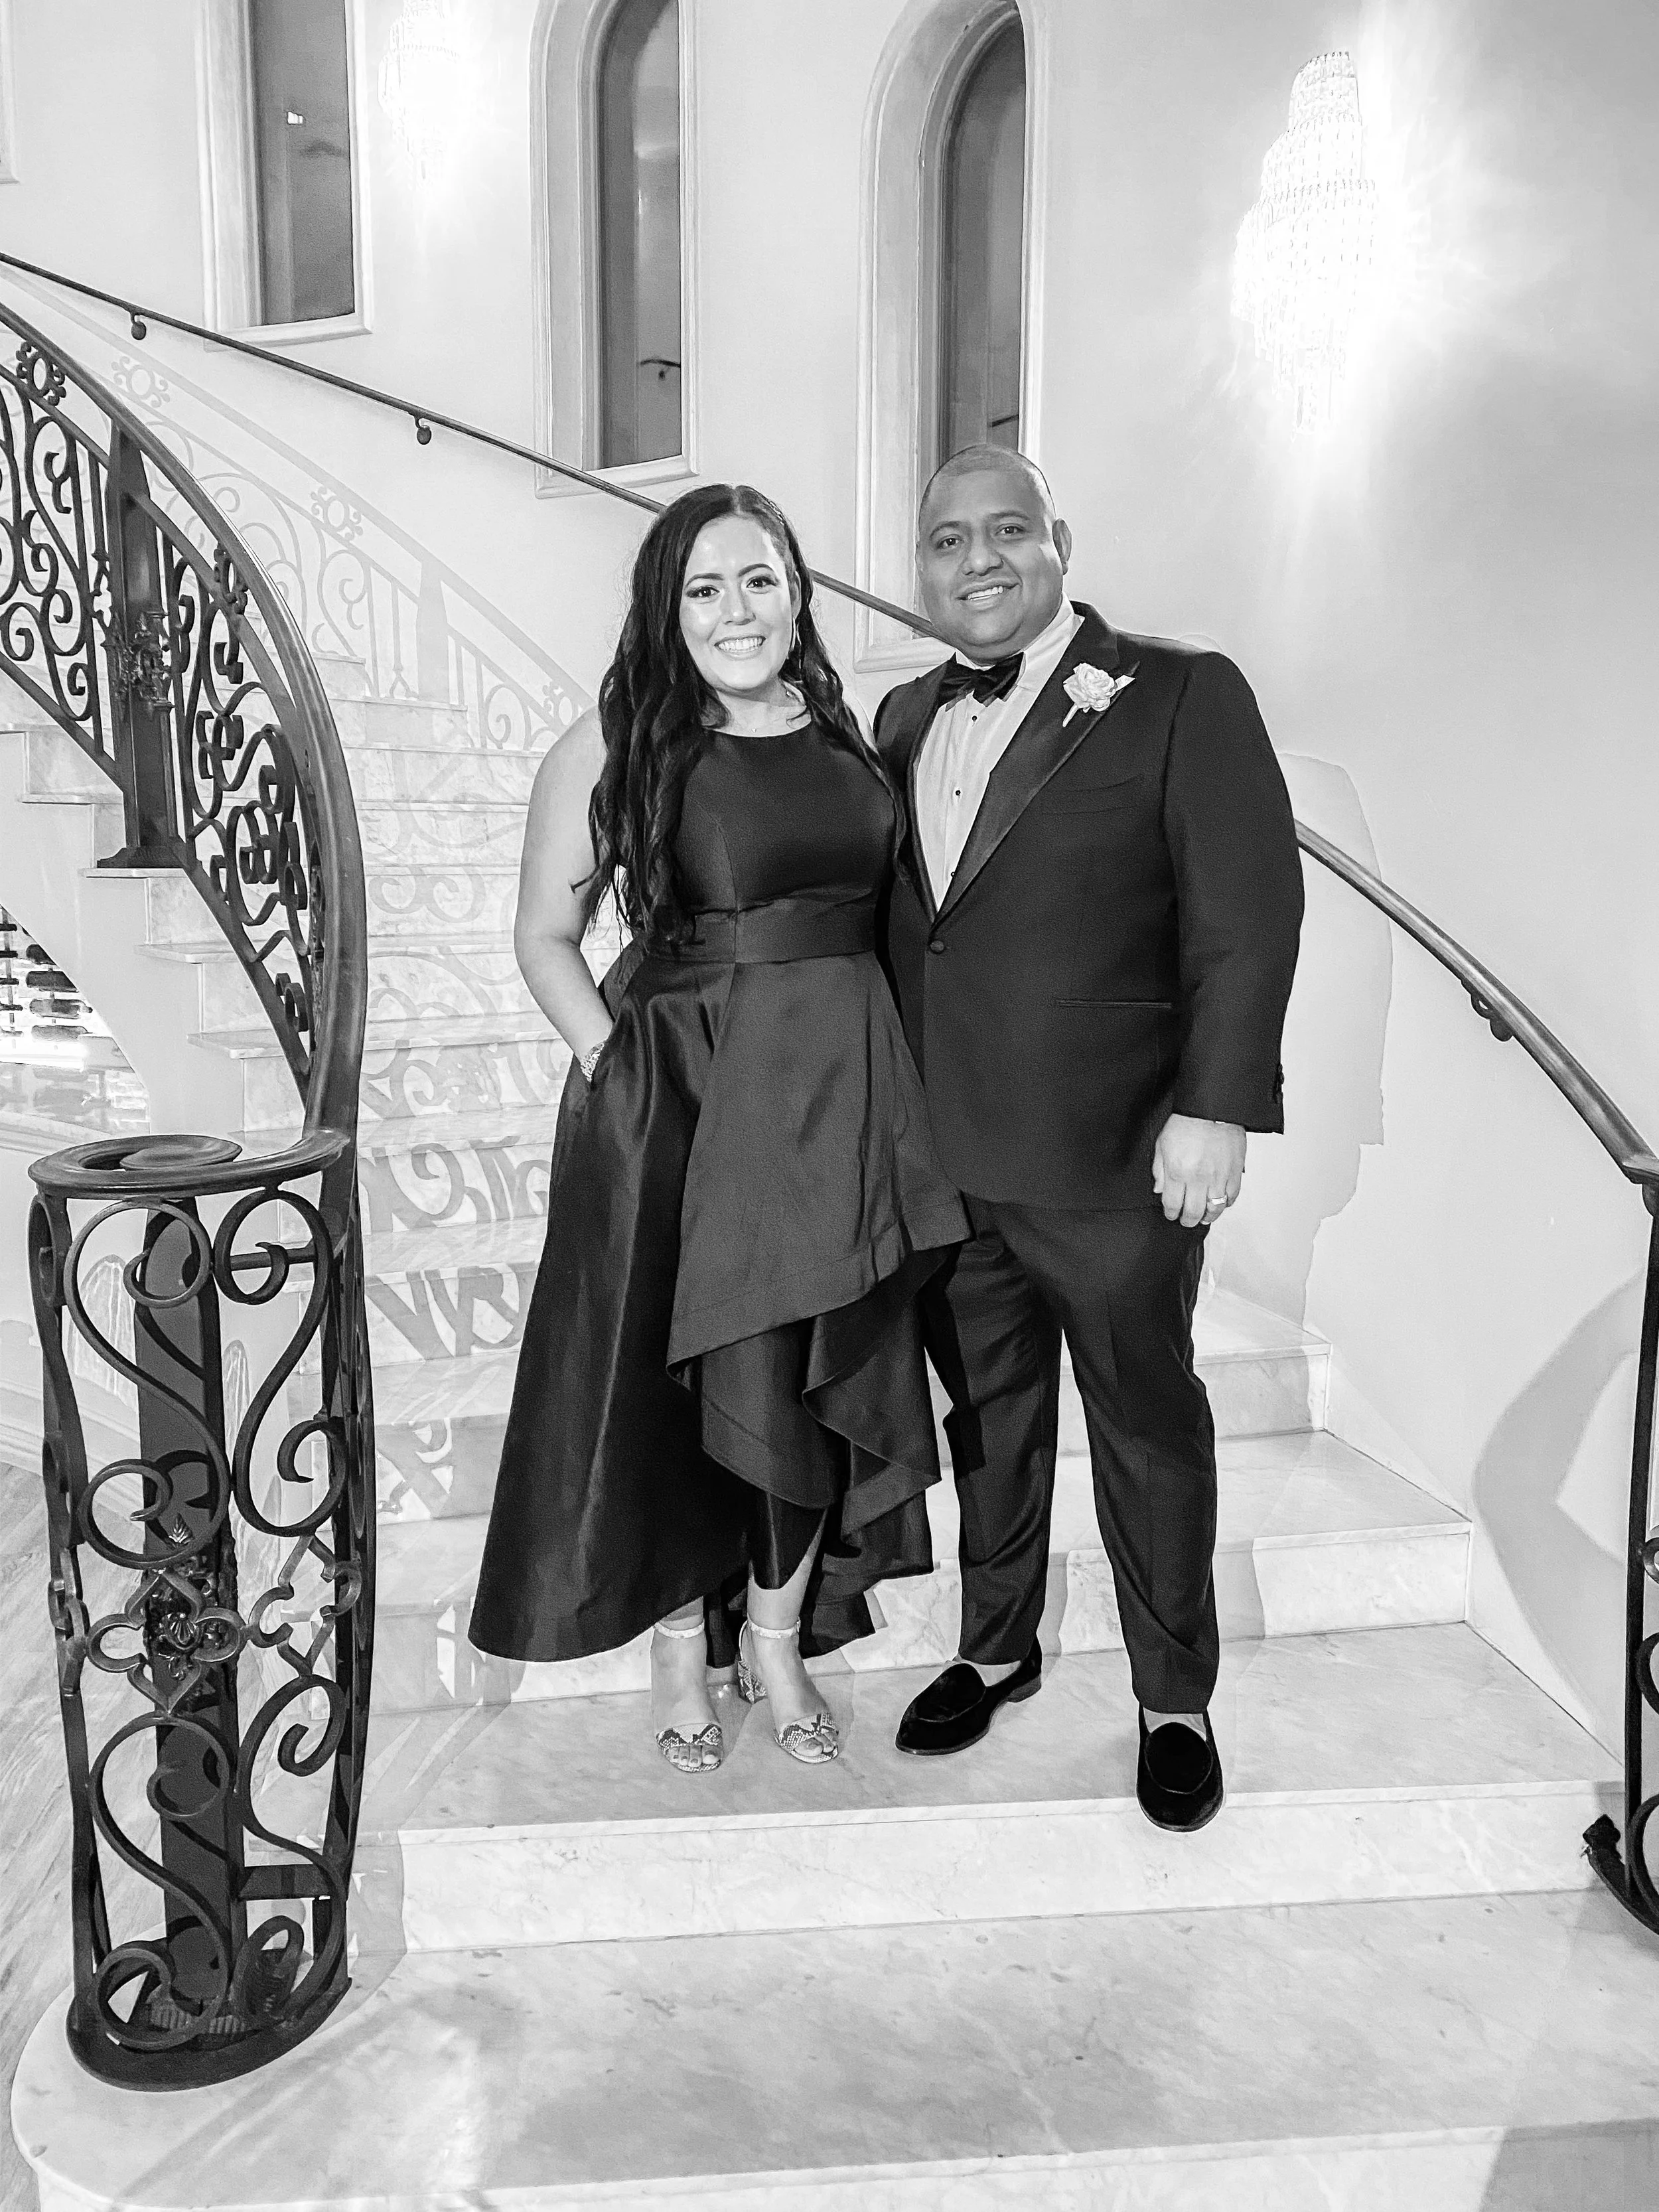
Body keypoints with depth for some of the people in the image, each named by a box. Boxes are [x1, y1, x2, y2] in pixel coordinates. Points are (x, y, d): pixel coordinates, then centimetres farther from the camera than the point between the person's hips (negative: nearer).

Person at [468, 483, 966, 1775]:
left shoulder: (847, 734, 8)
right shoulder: (616, 745, -5)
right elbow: (546, 933, -1)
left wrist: (848, 1054, 3)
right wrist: (614, 1063, -11)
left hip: (843, 1098, 4)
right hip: (678, 1100, -4)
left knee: (819, 1380, 11)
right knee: (682, 1378, 5)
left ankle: (778, 1642, 31)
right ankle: (682, 1652, 28)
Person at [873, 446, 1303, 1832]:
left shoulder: (1183, 697, -6)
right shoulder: (905, 720, 11)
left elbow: (1249, 914, -11)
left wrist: (1215, 1107, -18)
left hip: (1116, 1161, -5)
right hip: (944, 1159, 5)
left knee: (1147, 1426, 11)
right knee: (987, 1414, 19)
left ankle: (1176, 1701, 31)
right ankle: (997, 1650, 41)